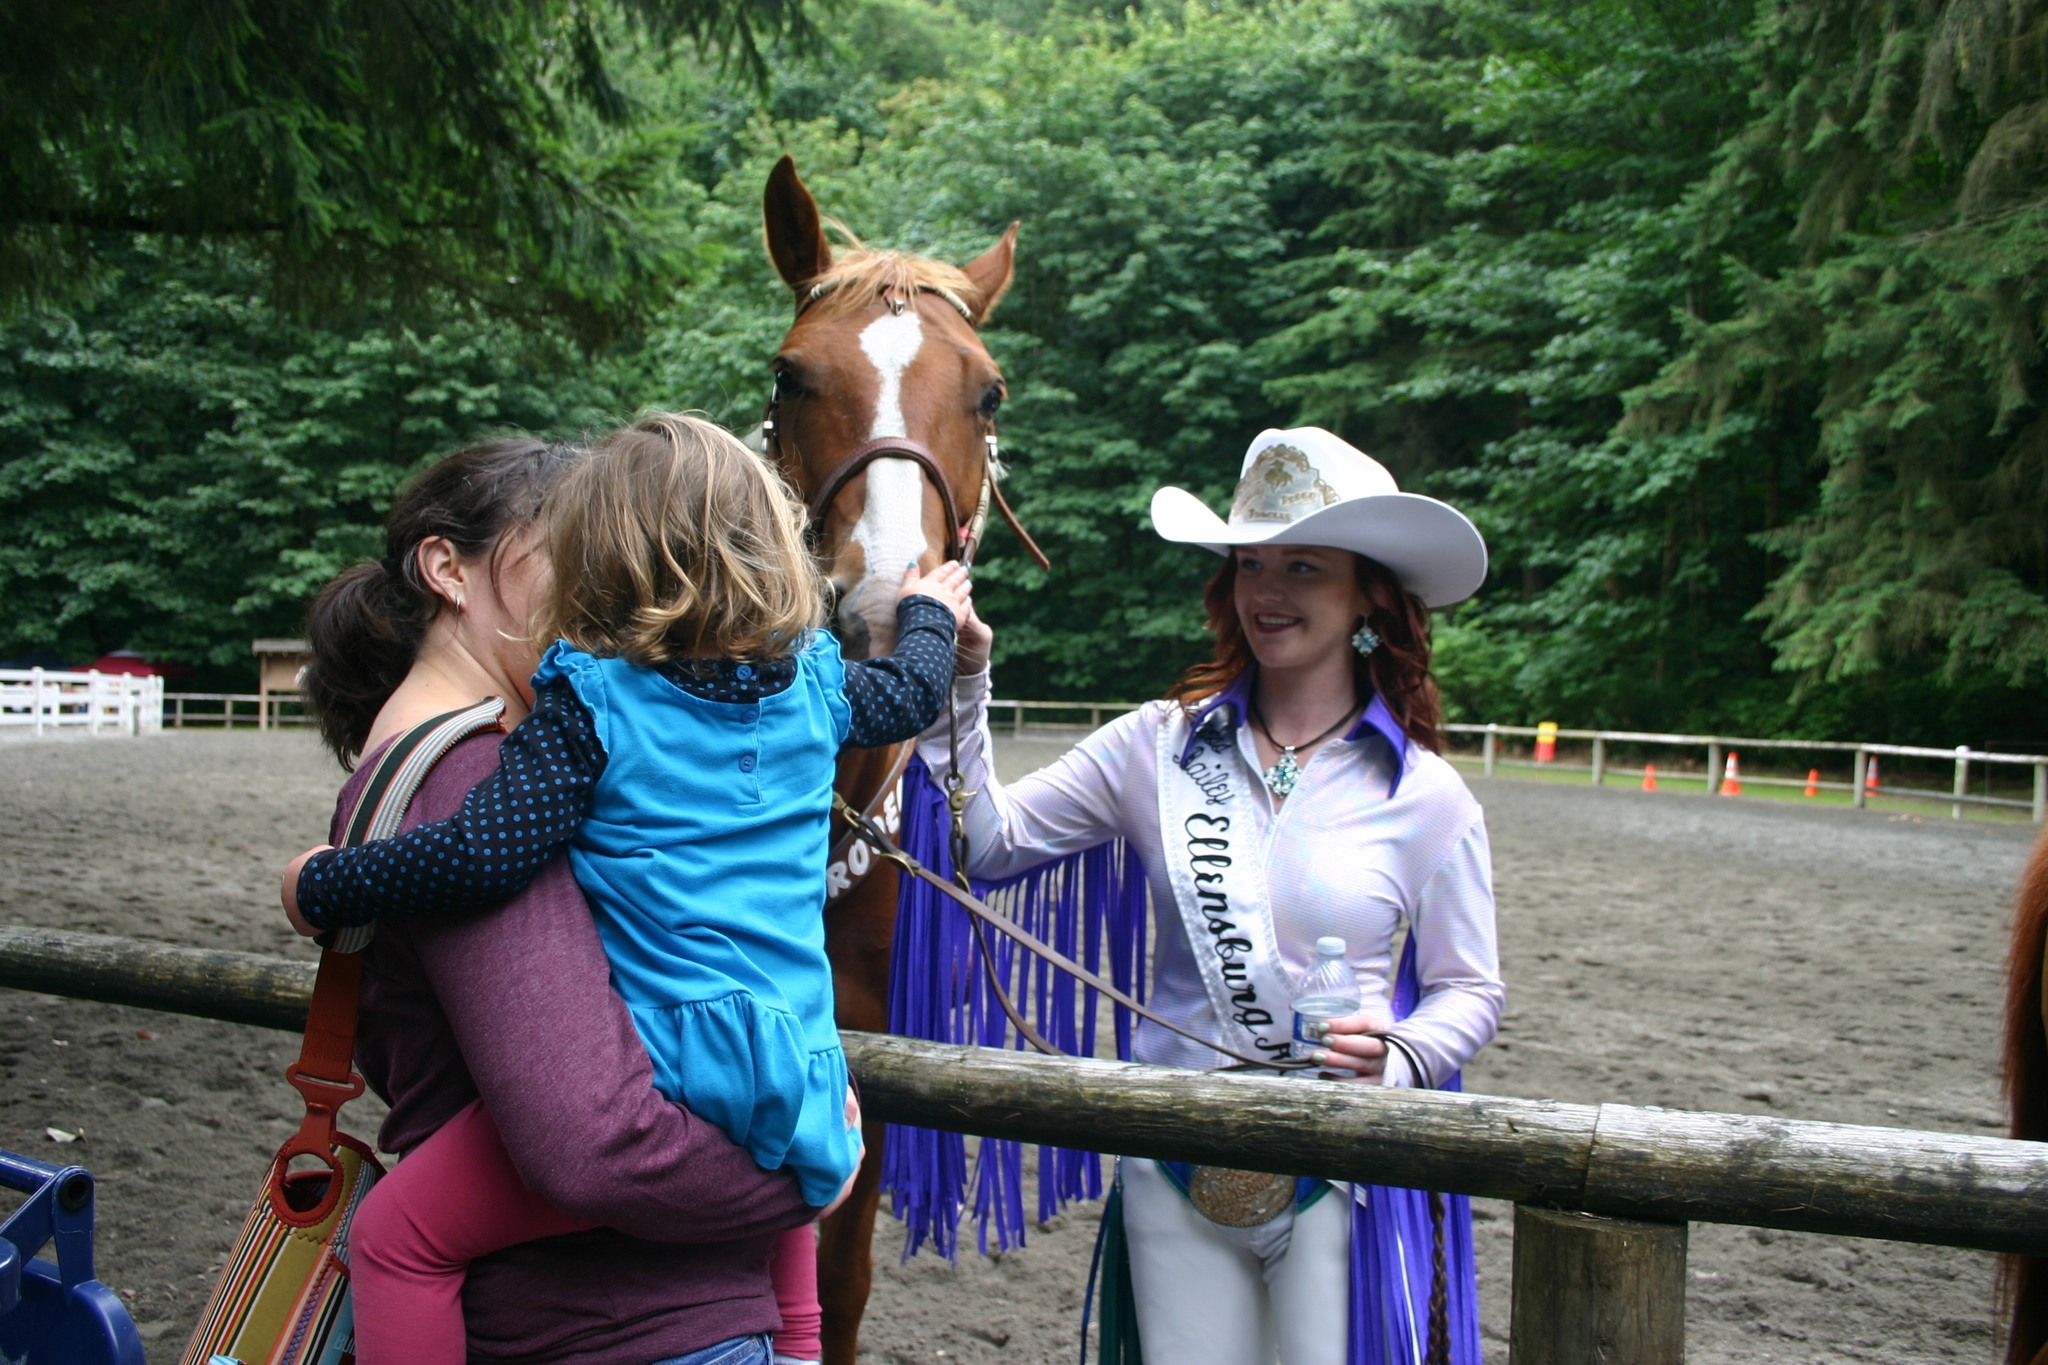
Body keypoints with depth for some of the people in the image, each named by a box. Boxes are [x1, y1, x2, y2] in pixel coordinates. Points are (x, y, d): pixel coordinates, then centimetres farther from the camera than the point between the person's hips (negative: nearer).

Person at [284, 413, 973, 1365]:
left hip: (663, 1070, -7)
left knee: (398, 1234, 2)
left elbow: (486, 852, -15)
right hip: (800, 1087, 7)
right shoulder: (814, 680, 11)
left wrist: (325, 885, -1)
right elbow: (909, 695, 31)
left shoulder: (588, 698, -6)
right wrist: (929, 612, 52)